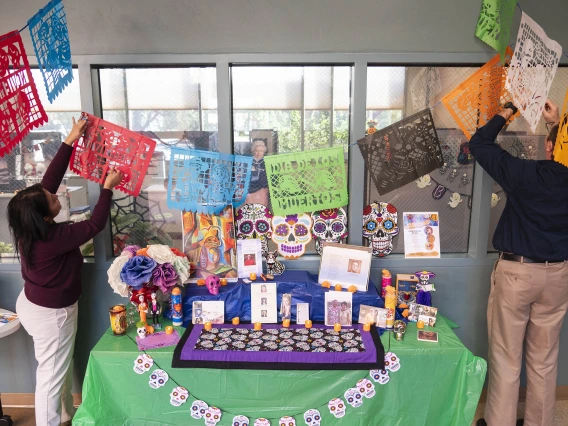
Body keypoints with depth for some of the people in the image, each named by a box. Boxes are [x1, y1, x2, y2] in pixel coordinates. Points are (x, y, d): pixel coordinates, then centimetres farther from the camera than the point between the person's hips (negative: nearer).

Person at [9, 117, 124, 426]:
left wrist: (71, 140, -6)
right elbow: (96, 224, -24)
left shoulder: (28, 224, -11)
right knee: (52, 374, 9)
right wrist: (108, 187, -15)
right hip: (50, 313, -9)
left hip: (33, 303, 9)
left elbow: (51, 178, -9)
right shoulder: (53, 238, -33)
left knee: (60, 367, 26)